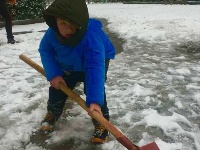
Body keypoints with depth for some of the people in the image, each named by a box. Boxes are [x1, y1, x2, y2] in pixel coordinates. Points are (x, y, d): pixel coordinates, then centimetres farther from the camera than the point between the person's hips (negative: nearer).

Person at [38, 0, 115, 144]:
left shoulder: (91, 37, -45)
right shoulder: (52, 32, -30)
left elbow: (95, 68, -51)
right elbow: (45, 50, -11)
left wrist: (94, 100, -58)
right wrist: (53, 74, -24)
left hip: (94, 63, -4)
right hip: (68, 66, 5)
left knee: (94, 90, -21)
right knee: (57, 89, 6)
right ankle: (52, 113, 35)